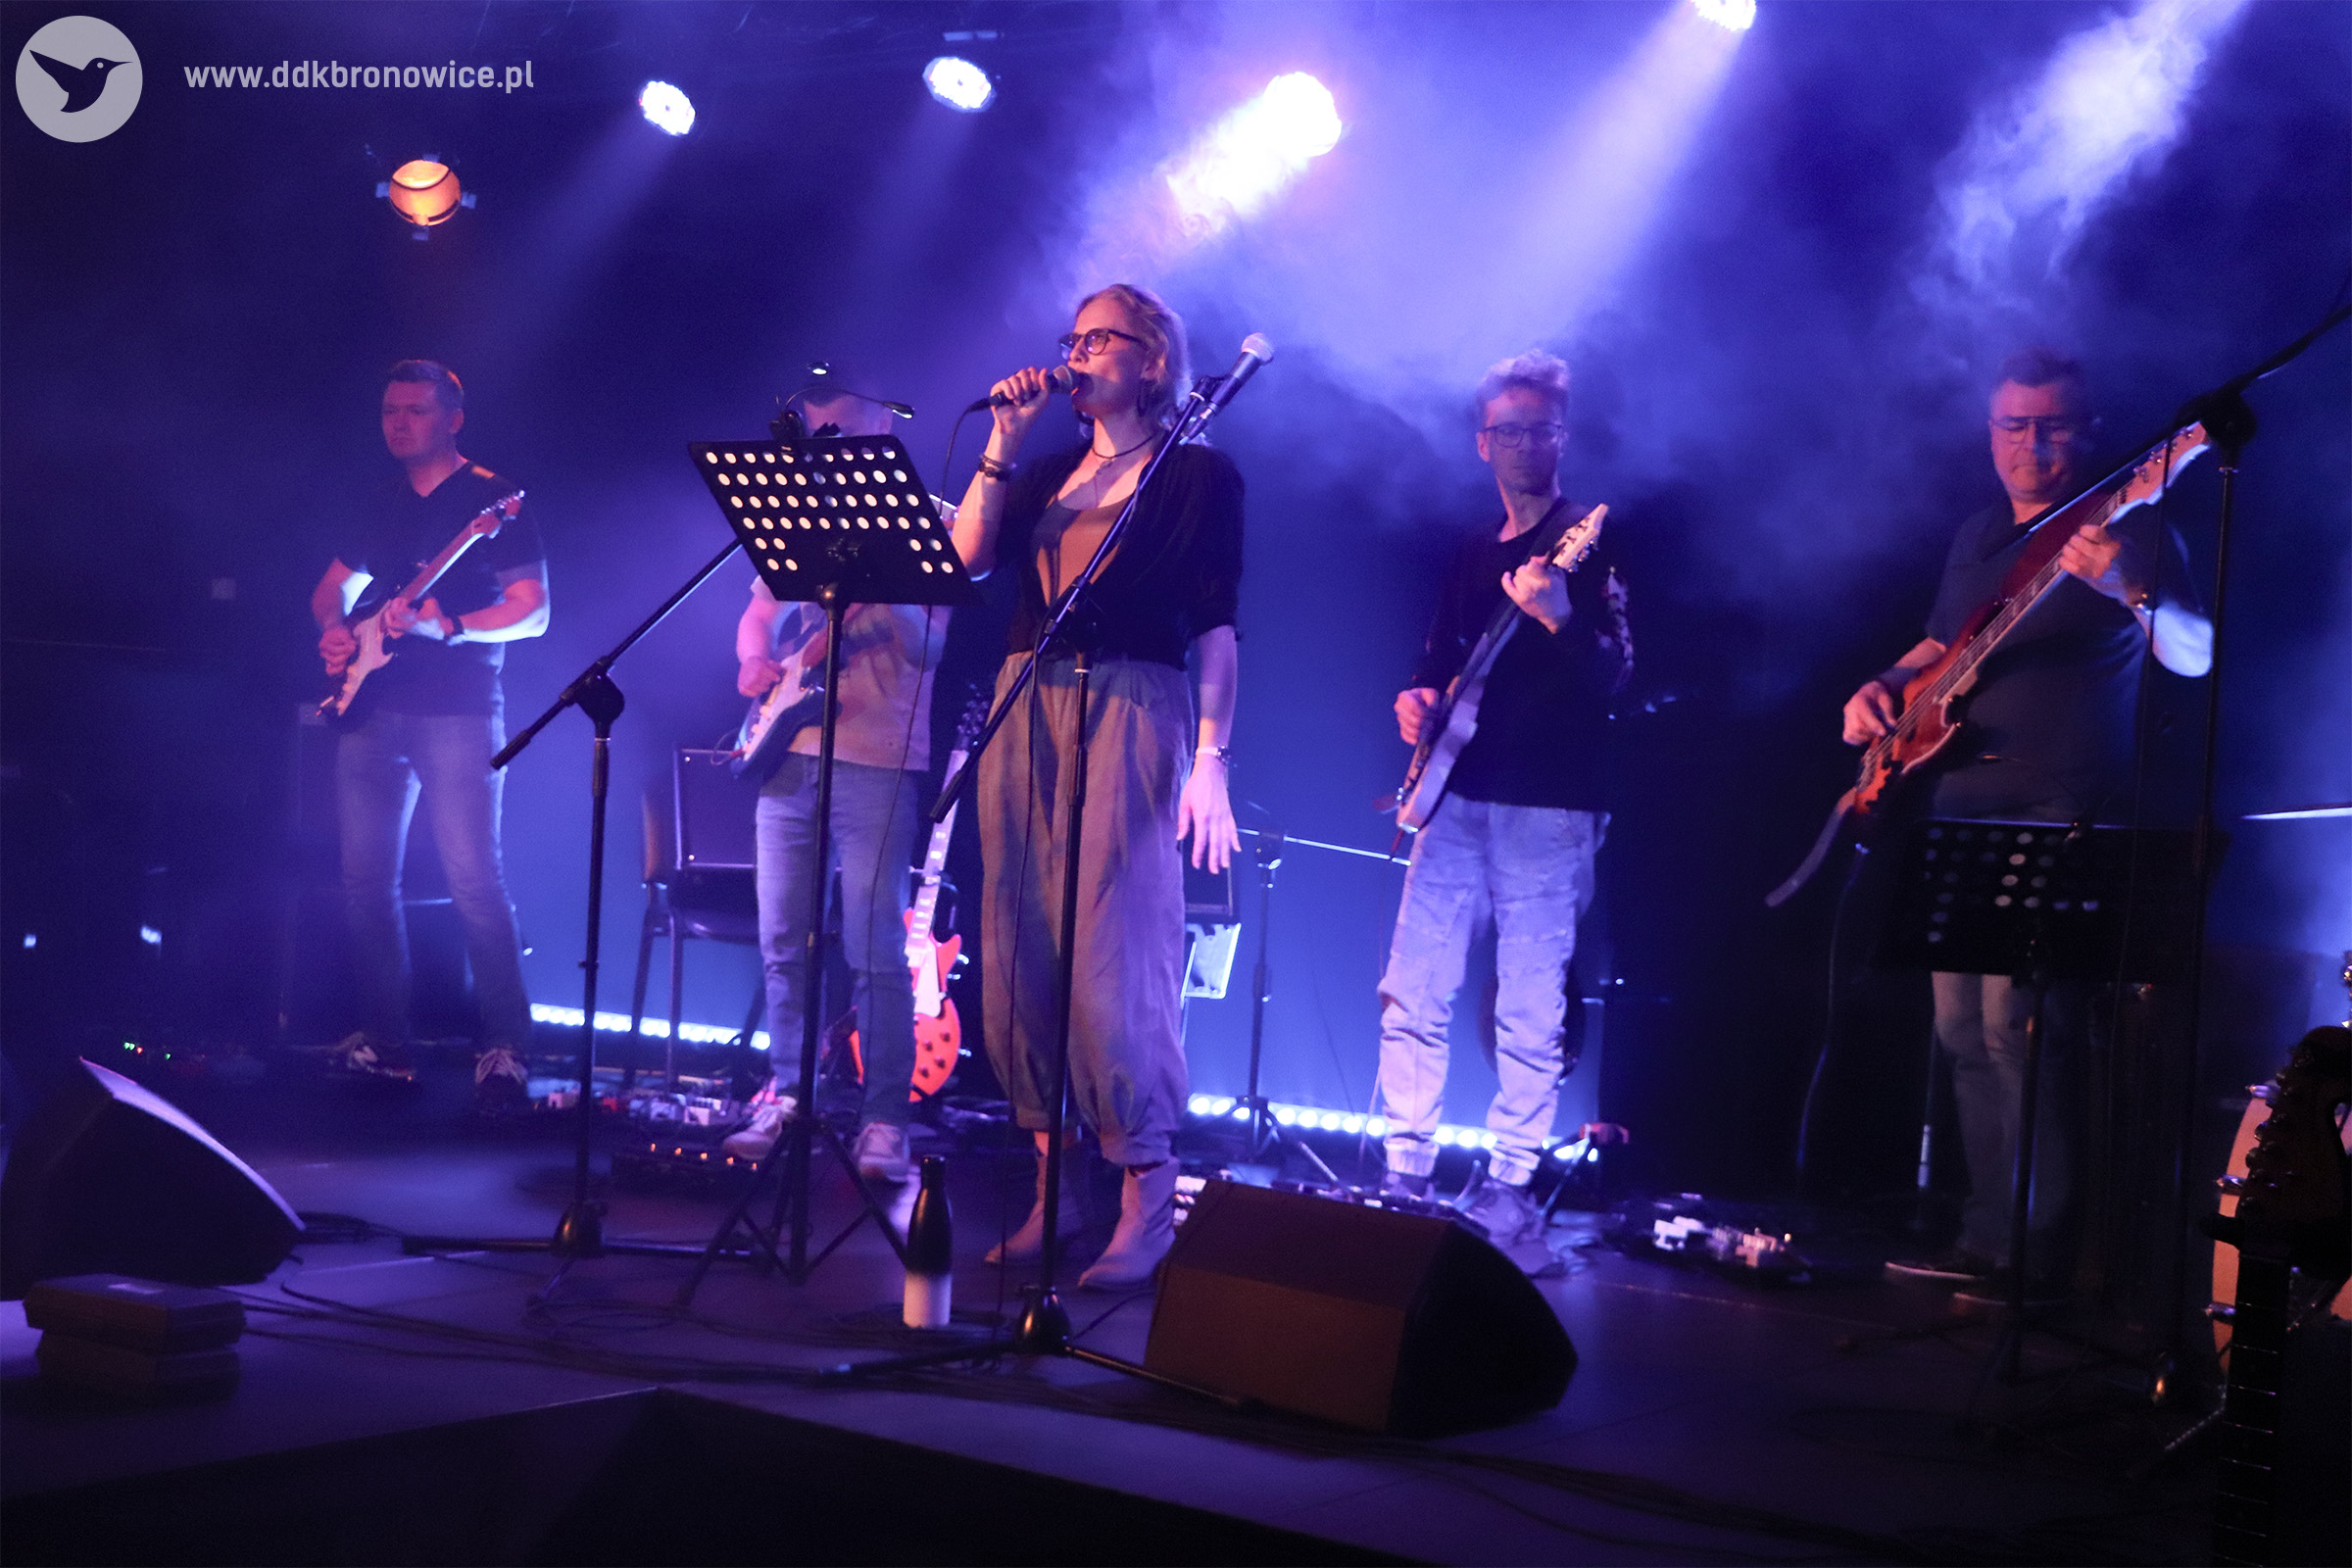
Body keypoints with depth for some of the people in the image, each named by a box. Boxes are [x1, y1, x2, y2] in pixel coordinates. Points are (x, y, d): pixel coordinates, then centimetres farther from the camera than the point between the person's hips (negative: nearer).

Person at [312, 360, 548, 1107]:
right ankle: (384, 1038, 15)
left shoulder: (494, 500, -2)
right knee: (366, 877, 5)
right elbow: (334, 587, 26)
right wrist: (334, 630, 3)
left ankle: (505, 1045, -7)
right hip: (374, 707, 6)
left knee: (473, 880, -12)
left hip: (458, 711, -6)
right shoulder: (376, 502, 16)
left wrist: (444, 627, -20)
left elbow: (533, 611, -8)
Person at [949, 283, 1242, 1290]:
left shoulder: (1201, 473, 3)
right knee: (1019, 955, 2)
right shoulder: (1050, 474, 20)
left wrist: (1211, 759, -11)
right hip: (1025, 713, 6)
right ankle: (1052, 1186, 10)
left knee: (1113, 959, -11)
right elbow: (969, 555, 6)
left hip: (1129, 716, -6)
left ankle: (1148, 1198, -4)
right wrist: (1003, 439, 2)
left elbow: (1216, 628, -3)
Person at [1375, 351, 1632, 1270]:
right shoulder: (1472, 555, 18)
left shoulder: (1588, 543, -1)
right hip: (1457, 798, 6)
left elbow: (1615, 673, -13)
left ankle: (1506, 1194, 5)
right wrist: (1419, 701, 4)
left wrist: (1559, 619, -32)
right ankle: (1404, 1177, 11)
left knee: (1531, 1015, -4)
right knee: (1412, 994, 2)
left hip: (1548, 808, -6)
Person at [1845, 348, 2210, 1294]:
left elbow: (2194, 656, -19)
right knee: (1960, 1024, 9)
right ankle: (1987, 1234, 18)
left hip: (2059, 822, -8)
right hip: (1962, 813, 8)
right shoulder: (1978, 536, 17)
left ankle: (2034, 1251, -9)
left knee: (2014, 1020, -16)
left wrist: (2130, 590, -39)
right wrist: (1886, 687, 7)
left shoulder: (2126, 528, -5)